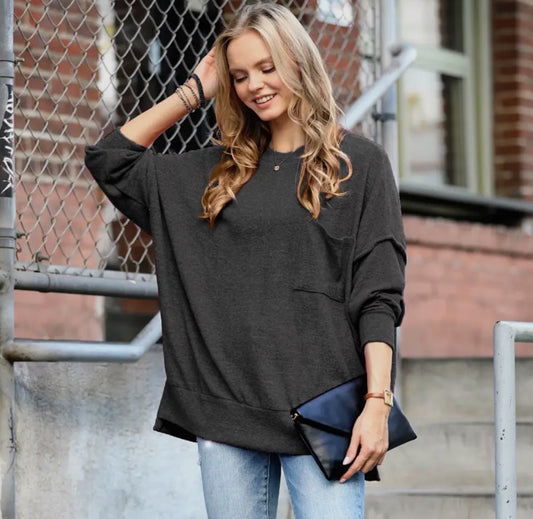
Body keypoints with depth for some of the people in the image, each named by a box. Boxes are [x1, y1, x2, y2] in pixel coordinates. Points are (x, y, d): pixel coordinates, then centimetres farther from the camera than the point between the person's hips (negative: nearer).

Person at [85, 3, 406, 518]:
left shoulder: (358, 162, 4)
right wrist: (193, 92, 16)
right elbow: (109, 158, 21)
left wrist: (377, 403, -11)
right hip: (225, 406, 4)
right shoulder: (217, 170, 16)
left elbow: (378, 296, -1)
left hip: (320, 409, -4)